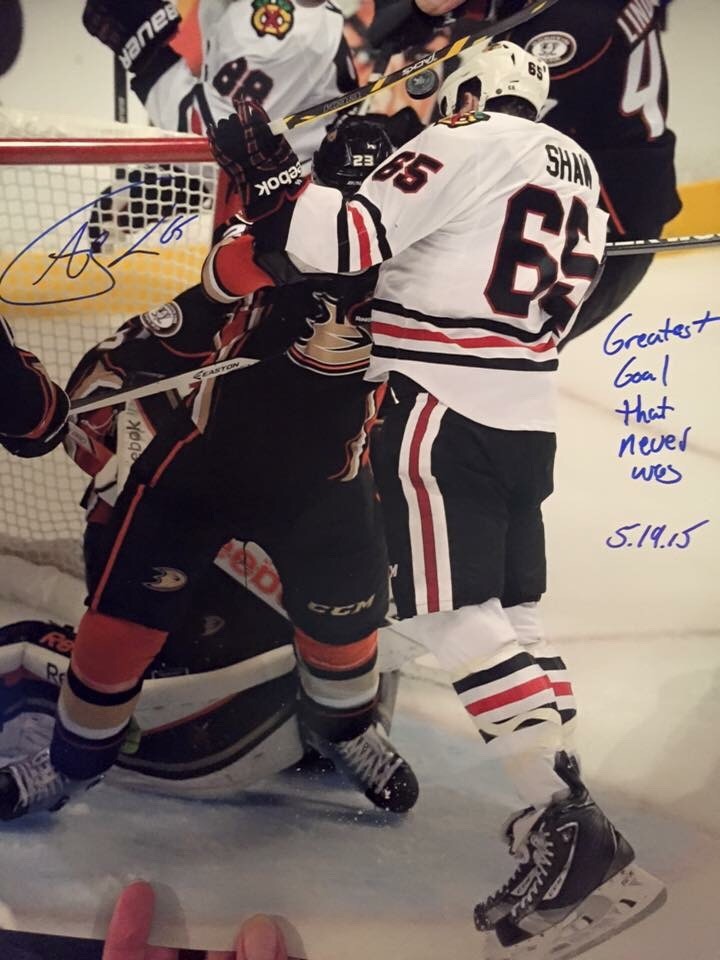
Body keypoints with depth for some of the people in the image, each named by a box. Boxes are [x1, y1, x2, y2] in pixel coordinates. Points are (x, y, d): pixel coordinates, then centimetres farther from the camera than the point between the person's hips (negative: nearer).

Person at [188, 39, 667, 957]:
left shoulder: (465, 144, -4)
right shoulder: (578, 171, 21)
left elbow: (346, 238, -16)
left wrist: (263, 171, -1)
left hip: (440, 409, -9)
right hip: (527, 419, 9)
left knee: (455, 612, -9)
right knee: (510, 606, 13)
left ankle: (572, 834, -10)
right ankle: (561, 807, 18)